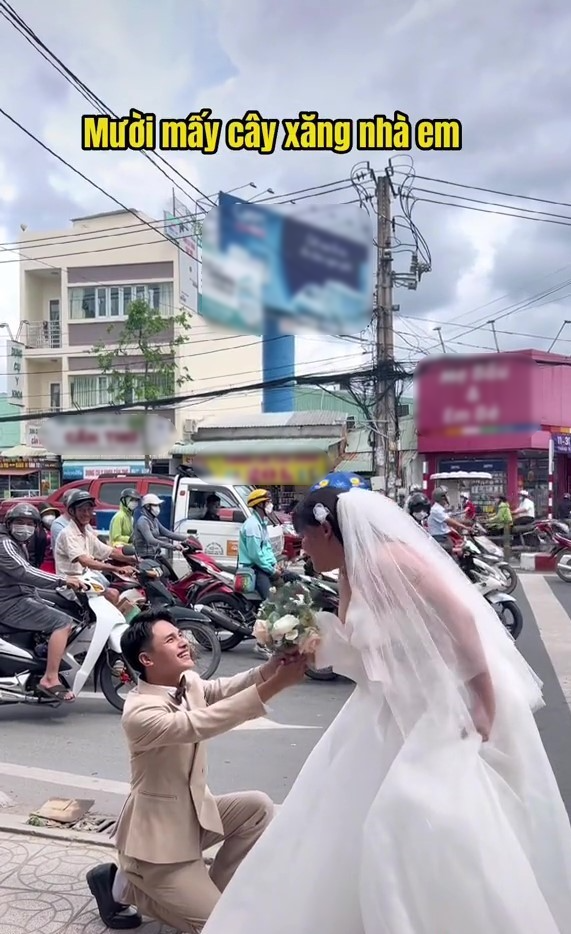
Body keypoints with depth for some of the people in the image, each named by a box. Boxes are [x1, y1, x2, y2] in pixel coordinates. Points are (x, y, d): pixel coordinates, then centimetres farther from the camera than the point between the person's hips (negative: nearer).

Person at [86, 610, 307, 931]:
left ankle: (211, 891, 11)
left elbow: (226, 688, -17)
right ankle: (123, 884, 11)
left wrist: (273, 666, -39)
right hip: (159, 835, -8)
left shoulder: (188, 681, -3)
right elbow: (199, 725, -40)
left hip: (195, 813, 8)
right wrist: (276, 684, -46)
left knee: (259, 807, -3)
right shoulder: (139, 711, -28)